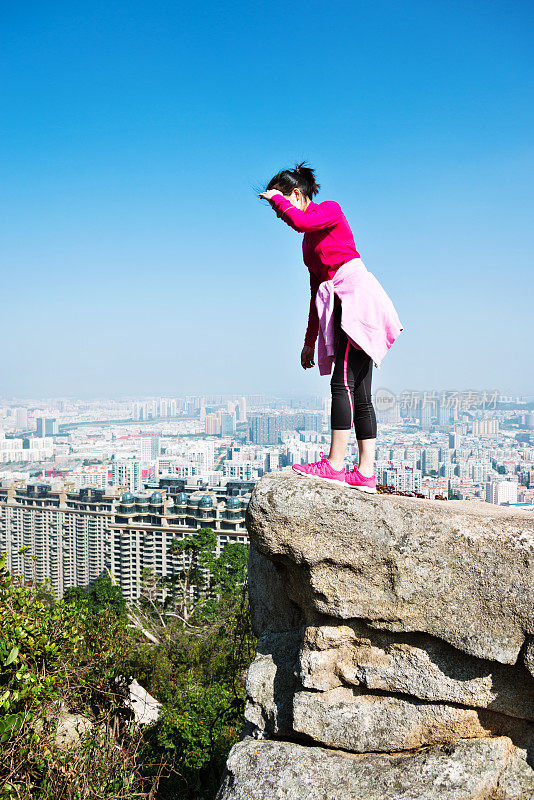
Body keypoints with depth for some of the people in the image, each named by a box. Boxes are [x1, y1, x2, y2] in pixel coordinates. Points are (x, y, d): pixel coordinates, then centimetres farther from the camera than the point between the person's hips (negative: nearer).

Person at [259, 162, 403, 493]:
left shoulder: (331, 209, 3)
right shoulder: (310, 238, 25)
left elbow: (299, 220, -21)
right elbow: (316, 289, 25)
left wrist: (277, 198, -1)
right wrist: (310, 341, 25)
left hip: (357, 295, -9)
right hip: (340, 307, 9)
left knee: (343, 382, -16)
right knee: (358, 394, 2)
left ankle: (335, 464, -18)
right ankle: (366, 473, 1)